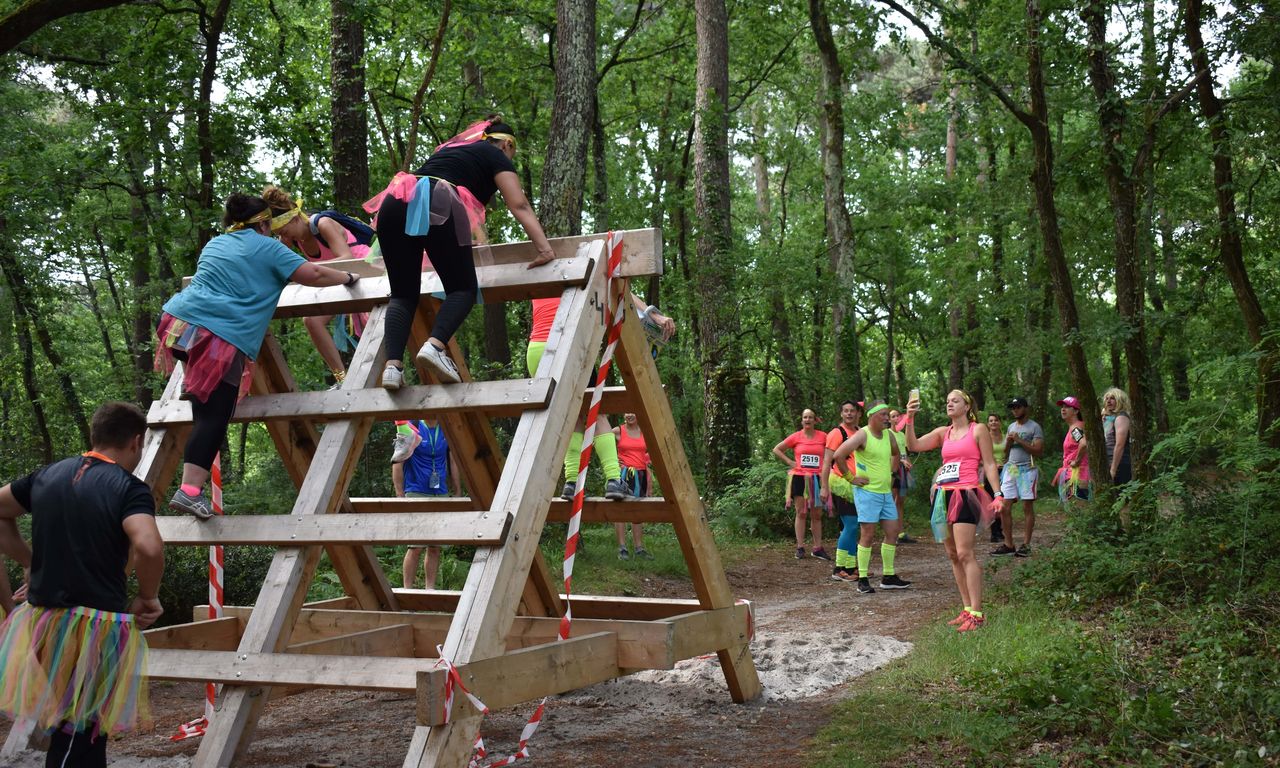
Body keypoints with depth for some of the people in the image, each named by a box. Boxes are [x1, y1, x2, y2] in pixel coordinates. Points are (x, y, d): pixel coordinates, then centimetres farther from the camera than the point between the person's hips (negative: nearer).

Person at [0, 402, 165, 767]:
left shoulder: (48, 475, 8)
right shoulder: (130, 488, -11)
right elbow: (149, 547, -26)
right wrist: (147, 598, -10)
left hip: (43, 618, 6)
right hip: (97, 626, -6)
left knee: (81, 732, 18)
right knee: (79, 737, 1)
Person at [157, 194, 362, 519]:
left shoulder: (213, 245, 28)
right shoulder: (267, 248, 8)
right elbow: (314, 275, 3)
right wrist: (348, 278, 21)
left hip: (177, 319, 7)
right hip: (221, 337, -7)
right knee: (212, 416, -11)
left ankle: (191, 384, 31)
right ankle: (190, 490, -20)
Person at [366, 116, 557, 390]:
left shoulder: (452, 148, 39)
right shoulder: (497, 156, 21)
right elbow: (519, 205, 7)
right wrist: (545, 248, 1)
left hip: (395, 201, 6)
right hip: (438, 206, -6)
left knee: (403, 293, 8)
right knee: (463, 288, 4)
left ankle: (393, 364, -12)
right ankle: (435, 344, -23)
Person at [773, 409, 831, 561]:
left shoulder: (823, 437, 0)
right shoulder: (796, 437, -1)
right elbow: (776, 449, 6)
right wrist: (789, 461, -2)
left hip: (816, 479, 1)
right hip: (799, 478, -1)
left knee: (817, 514, 6)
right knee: (801, 513, 3)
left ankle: (818, 548, 12)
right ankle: (800, 547, 6)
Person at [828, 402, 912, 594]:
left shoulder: (889, 435, 9)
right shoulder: (862, 435, -13)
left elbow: (896, 455, 30)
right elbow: (838, 455, -22)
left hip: (886, 492, 7)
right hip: (867, 492, -7)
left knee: (892, 532, 8)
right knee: (868, 535, -6)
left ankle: (889, 577, 17)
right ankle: (862, 580, 1)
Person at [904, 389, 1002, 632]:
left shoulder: (978, 430, 3)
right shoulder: (943, 432, 15)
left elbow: (989, 464, 1)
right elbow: (913, 445, 4)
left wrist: (998, 495, -8)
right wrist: (910, 419, -8)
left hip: (965, 495, -6)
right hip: (943, 495, 6)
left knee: (964, 554, -14)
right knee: (952, 555, 7)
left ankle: (977, 614, -13)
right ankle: (967, 609, 13)